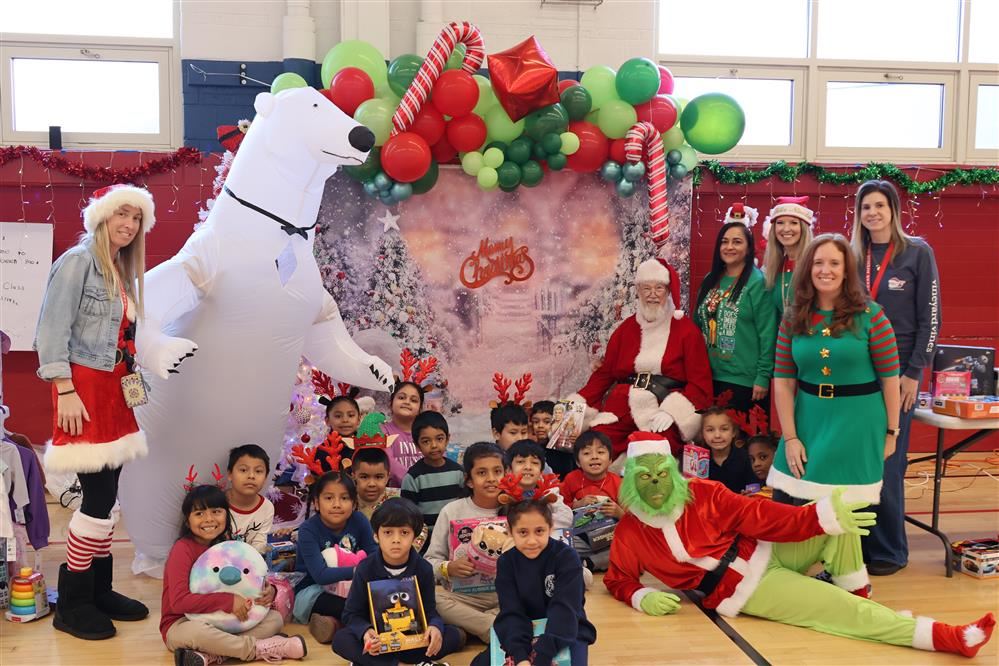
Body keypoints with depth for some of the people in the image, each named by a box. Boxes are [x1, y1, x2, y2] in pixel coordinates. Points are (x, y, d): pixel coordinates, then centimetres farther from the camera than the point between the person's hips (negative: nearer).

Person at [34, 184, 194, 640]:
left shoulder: (123, 271, 16)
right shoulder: (78, 260, -8)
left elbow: (120, 338, 13)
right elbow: (52, 330, -14)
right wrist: (65, 391, -18)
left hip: (112, 390, 8)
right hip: (83, 388, -8)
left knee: (107, 496, 11)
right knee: (99, 498, -7)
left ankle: (99, 591, 22)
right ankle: (71, 605, 7)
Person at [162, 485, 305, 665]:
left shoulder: (226, 546, 3)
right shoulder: (183, 549, -16)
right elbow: (179, 601, -26)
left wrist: (268, 591, -15)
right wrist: (228, 601, -27)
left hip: (222, 621, 7)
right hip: (182, 625, -7)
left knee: (275, 618, -6)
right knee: (197, 631, -40)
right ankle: (261, 648, -21)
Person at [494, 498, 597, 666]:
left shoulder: (567, 557, -15)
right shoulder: (506, 562, -6)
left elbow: (564, 610, -23)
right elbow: (511, 613, -15)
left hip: (567, 633, -3)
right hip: (524, 635, 3)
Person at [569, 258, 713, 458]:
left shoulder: (687, 330, 7)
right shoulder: (626, 328, 18)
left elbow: (700, 383, 1)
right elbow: (604, 373, 18)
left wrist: (671, 411, -15)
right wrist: (578, 403, 3)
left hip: (666, 408, -3)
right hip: (622, 407, 3)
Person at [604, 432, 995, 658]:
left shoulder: (702, 494, -5)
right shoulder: (628, 537, -9)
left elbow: (757, 517, -7)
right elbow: (617, 581, 5)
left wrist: (823, 516, -17)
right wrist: (643, 598, -19)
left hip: (768, 551, 4)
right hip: (746, 590, -4)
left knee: (836, 517, -15)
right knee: (841, 610, -18)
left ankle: (856, 596, 0)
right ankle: (952, 638, -16)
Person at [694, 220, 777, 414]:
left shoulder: (757, 282, -9)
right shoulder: (710, 280, 9)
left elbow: (767, 334, -12)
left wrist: (763, 376, -15)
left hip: (745, 380, -6)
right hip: (710, 376, 6)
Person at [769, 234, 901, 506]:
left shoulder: (870, 314, -7)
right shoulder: (793, 318, 1)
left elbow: (889, 377, -3)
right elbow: (783, 381, 0)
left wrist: (891, 432, -2)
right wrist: (790, 437, -5)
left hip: (857, 425, -2)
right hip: (808, 422, 3)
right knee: (787, 506, 4)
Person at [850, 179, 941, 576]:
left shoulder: (917, 253, -2)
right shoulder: (852, 256, 9)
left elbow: (930, 318, -4)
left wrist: (913, 373, -10)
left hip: (898, 370, -3)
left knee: (886, 463, 0)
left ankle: (890, 551, 14)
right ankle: (855, 541, 15)